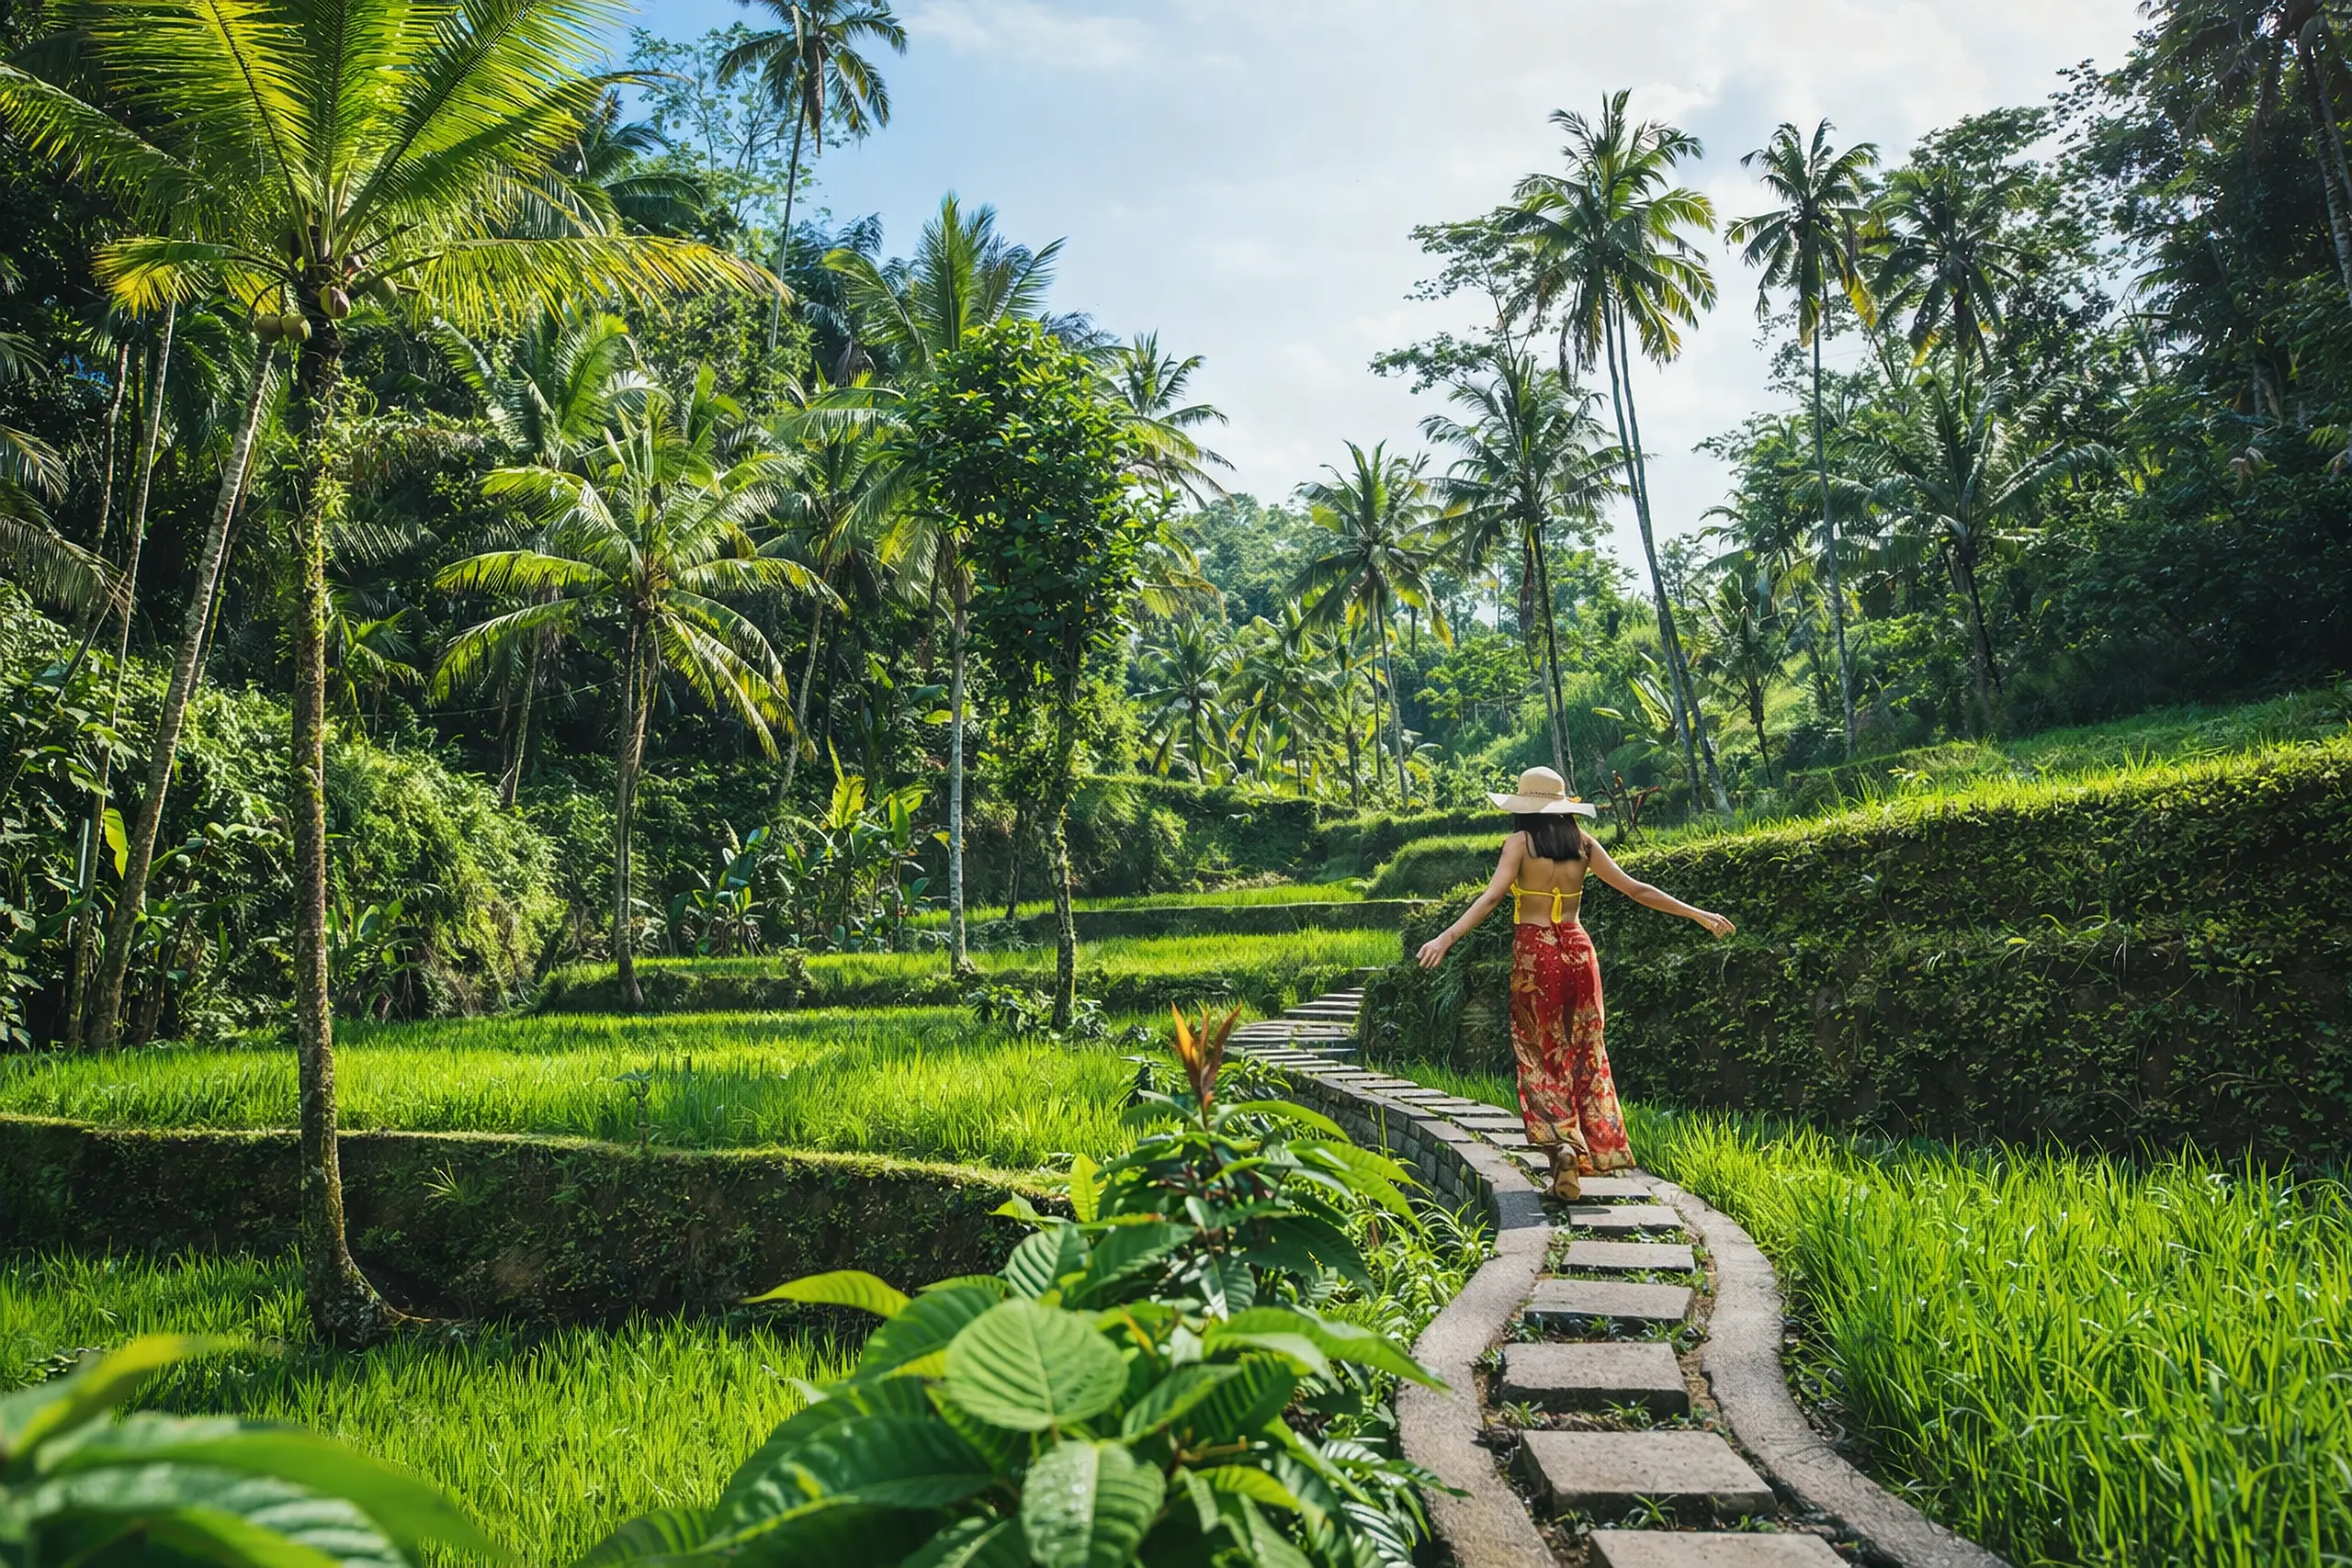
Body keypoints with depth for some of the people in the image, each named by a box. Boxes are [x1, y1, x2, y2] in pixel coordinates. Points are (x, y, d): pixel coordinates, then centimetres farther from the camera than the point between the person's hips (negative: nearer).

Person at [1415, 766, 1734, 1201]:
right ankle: (1595, 1151, 16)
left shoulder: (1521, 841, -6)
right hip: (1578, 950, 3)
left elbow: (1492, 896, -19)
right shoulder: (1583, 842, 5)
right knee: (1586, 1055, 13)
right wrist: (1697, 913, 15)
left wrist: (1446, 937, -26)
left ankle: (1563, 1145, -12)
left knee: (1541, 1056, 6)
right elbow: (1636, 890, 6)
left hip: (1535, 952, -3)